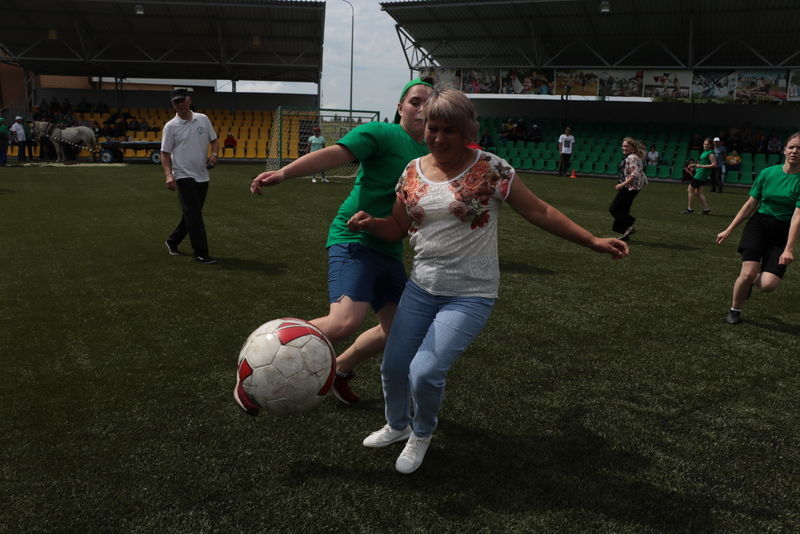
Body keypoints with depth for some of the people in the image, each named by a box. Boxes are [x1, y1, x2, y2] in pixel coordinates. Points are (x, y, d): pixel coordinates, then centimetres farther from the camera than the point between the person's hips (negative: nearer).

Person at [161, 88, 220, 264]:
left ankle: (172, 241, 31)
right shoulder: (170, 127, -3)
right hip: (183, 176, -5)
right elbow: (165, 153, -3)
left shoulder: (203, 119, 7)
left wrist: (214, 154, -4)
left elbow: (214, 140, 16)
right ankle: (201, 252, -6)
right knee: (194, 215, -10)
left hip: (202, 176, 5)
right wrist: (169, 174, -17)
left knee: (192, 215, 12)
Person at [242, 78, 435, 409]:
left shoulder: (427, 154, 15)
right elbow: (335, 154, -23)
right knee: (345, 321, -27)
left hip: (388, 251, 9)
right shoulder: (382, 133, -8)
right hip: (355, 240, -9)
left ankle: (340, 369, 34)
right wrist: (284, 173, -36)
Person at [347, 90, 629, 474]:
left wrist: (594, 241, -9)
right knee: (393, 366, 8)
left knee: (425, 372, -16)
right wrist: (370, 223, -11)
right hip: (421, 287, 5)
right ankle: (397, 426, 41)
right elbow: (398, 228, 11)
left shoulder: (491, 169, -10)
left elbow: (540, 212, -6)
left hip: (471, 295, -5)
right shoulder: (413, 171, 3)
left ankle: (422, 433, 18)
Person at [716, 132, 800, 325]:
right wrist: (728, 230, 8)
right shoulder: (768, 173, 0)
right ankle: (734, 310, 10)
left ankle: (753, 281, 25)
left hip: (782, 233, -1)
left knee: (769, 284, -15)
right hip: (758, 224, 1)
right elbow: (750, 204, 8)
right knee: (748, 273, -17)